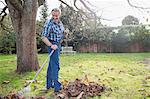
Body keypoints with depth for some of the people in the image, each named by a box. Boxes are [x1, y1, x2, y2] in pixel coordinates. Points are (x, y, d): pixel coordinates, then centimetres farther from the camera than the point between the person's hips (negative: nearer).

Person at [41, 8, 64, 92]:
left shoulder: (60, 23, 9)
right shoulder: (49, 23, -16)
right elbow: (44, 37, -20)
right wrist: (51, 45, -31)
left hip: (58, 45, 9)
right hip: (53, 45, -8)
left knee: (51, 65, 13)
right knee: (55, 65, -10)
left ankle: (49, 84, 23)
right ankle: (57, 86, -5)